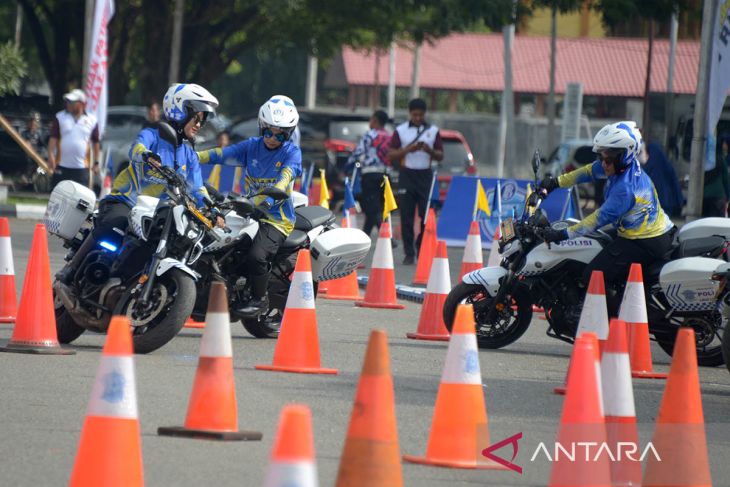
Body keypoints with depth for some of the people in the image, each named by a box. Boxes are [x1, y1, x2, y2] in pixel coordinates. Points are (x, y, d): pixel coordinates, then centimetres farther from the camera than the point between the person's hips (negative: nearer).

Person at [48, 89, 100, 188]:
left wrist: (96, 162, 9)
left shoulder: (91, 120, 4)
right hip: (62, 166, 0)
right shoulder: (60, 117, 3)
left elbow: (95, 142, 10)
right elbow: (53, 138, -1)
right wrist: (51, 156, -13)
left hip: (81, 168, 0)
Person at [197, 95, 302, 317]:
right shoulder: (251, 146, 9)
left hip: (276, 219, -6)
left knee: (256, 256, -28)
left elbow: (284, 179, -22)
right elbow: (221, 154, -2)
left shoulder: (291, 152, -5)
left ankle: (260, 298, -5)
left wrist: (267, 198, -42)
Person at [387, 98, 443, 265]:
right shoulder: (401, 131, 5)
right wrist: (408, 149, -13)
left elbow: (440, 156, 10)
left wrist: (430, 151, -11)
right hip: (407, 175, -1)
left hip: (425, 175, 1)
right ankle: (409, 253, 1)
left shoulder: (433, 131, 9)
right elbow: (391, 155, 2)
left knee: (426, 214, -4)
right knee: (407, 216, -3)